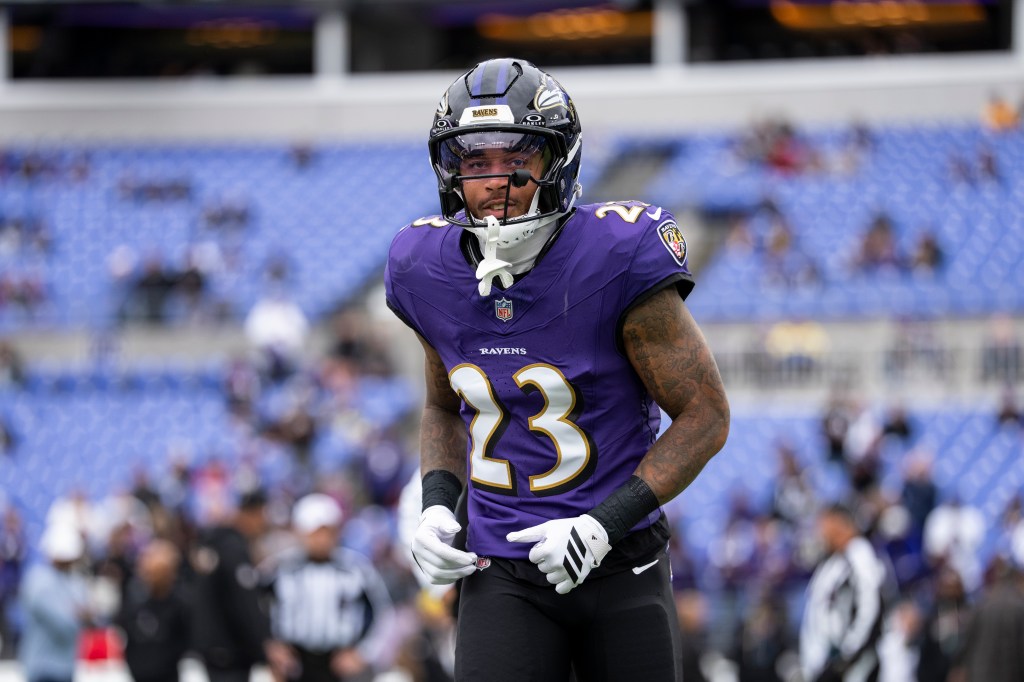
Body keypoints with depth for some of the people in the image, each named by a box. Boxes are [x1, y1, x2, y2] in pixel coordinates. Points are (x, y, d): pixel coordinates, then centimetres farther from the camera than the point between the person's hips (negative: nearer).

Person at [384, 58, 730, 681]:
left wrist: (604, 524, -18)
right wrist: (438, 506, 0)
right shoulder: (429, 270, 1)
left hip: (619, 566, -2)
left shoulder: (615, 259, -14)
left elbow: (706, 415, -9)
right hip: (503, 576, 2)